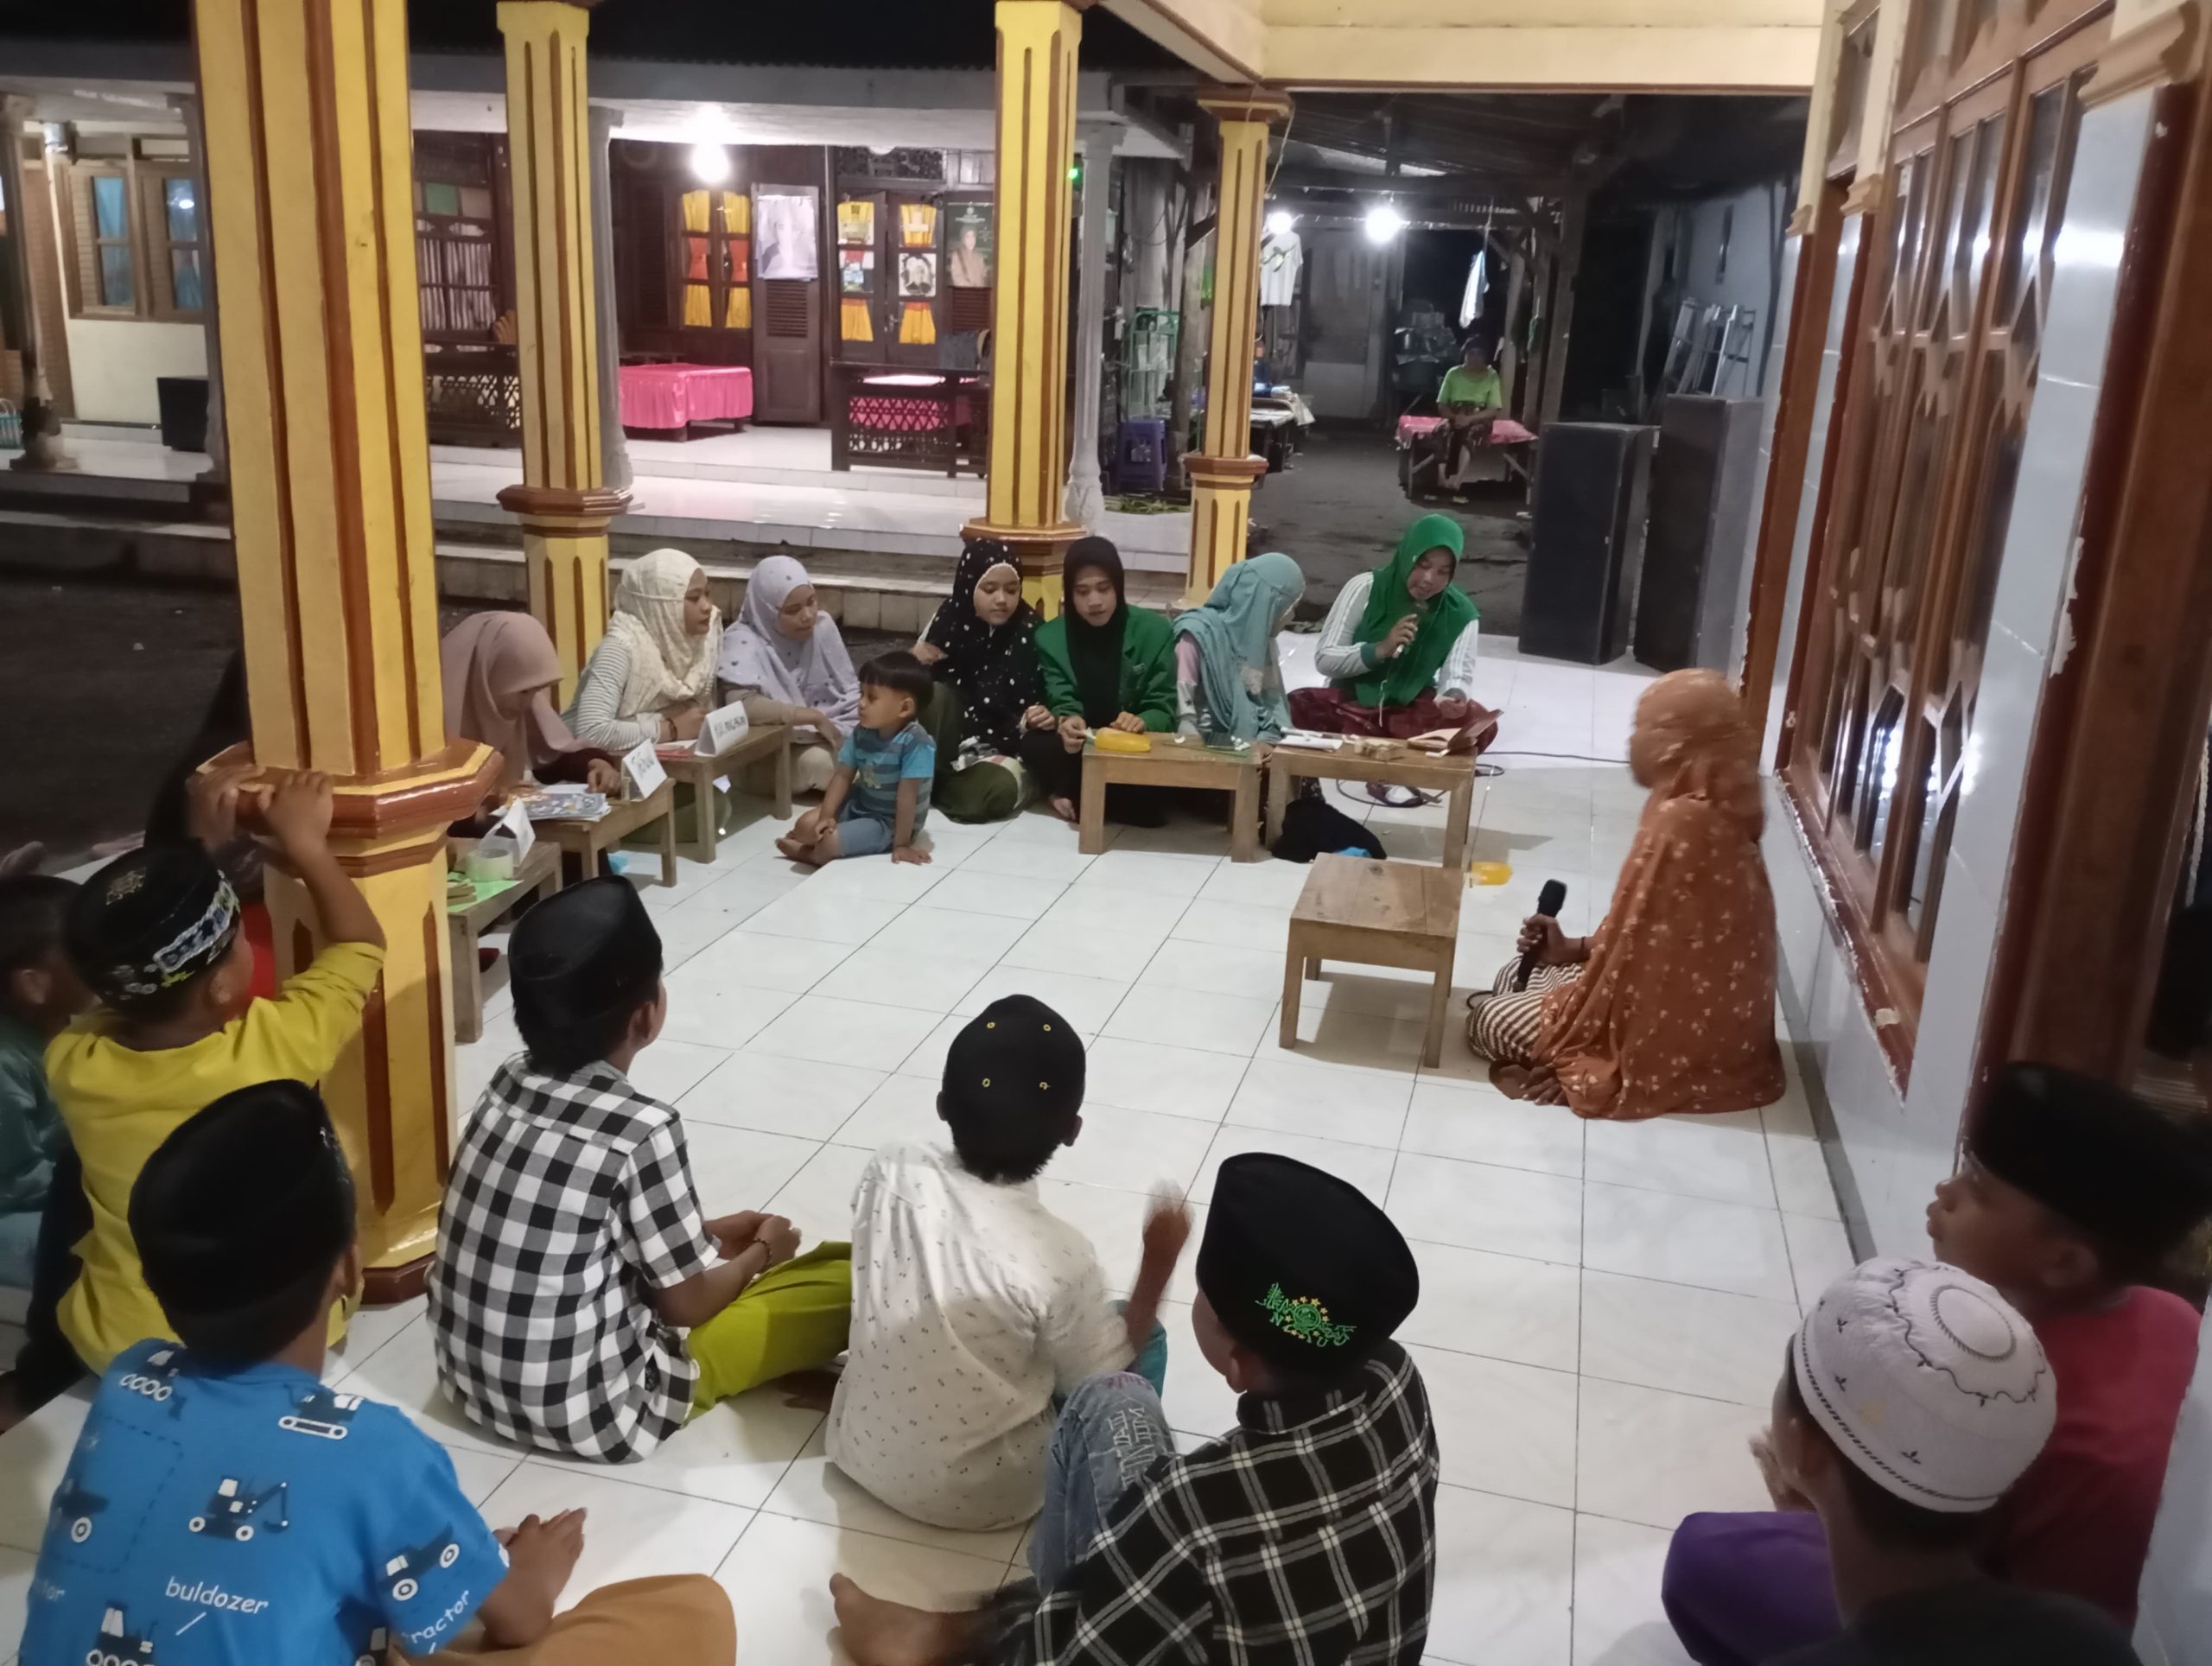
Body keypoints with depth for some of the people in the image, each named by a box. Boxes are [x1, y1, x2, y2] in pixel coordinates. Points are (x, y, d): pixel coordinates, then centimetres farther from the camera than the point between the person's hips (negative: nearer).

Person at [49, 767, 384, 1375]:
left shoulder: (72, 1063, -21)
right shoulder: (271, 1052, -31)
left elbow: (137, 950, 2)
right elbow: (362, 942, -12)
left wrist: (202, 844, 2)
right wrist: (303, 840, -3)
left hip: (111, 1347, 3)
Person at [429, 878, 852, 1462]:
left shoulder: (512, 1082, -3)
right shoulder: (641, 1128, -24)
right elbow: (688, 1302, -12)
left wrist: (709, 1232, 16)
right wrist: (761, 1251, 7)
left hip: (472, 1379, 8)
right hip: (591, 1413, -7)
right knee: (847, 1280, -4)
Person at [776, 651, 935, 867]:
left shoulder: (915, 742, -27)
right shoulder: (859, 734, -5)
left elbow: (907, 796, -27)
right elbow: (843, 776, -2)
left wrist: (902, 844, -24)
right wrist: (826, 817, -14)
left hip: (890, 822, -7)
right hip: (858, 804, 7)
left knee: (829, 843, -21)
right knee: (805, 826, -8)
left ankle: (811, 853, 10)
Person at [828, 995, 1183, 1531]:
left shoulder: (886, 1173, -18)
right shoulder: (1060, 1259, -29)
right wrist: (1158, 1264, -5)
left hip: (859, 1450, 5)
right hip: (980, 1495, -5)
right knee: (1146, 1342, 11)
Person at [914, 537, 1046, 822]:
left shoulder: (1029, 631, -9)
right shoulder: (950, 616, -4)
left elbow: (1038, 699, -4)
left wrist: (1042, 716, -26)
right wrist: (915, 662, -14)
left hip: (1001, 748, -1)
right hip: (949, 740, 1)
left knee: (998, 791, -34)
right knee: (936, 694, -30)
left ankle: (939, 785, -5)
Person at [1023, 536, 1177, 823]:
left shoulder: (1154, 631, -7)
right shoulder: (1050, 637, -2)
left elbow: (1165, 708, -8)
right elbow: (1061, 703, -9)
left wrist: (1142, 723, -33)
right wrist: (1067, 722, -36)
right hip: (1081, 746, 1)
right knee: (1034, 744, -31)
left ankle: (1077, 799, -12)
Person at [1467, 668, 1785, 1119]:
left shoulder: (1677, 824, -28)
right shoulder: (1713, 811, 3)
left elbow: (1637, 945, -23)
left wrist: (1568, 1052, -14)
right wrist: (1575, 949, 7)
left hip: (1673, 1032, -10)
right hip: (1703, 1013, 10)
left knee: (1486, 1022, 1)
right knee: (1516, 975, 21)